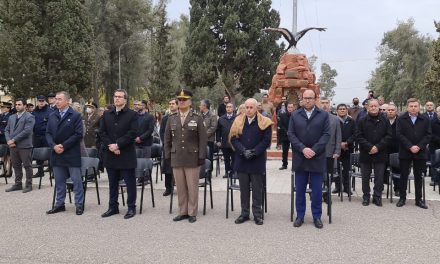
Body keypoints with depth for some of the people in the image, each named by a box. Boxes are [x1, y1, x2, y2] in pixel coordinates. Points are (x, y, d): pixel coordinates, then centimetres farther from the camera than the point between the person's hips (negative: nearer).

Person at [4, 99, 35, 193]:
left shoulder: (29, 117, -5)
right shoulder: (11, 117, 17)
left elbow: (27, 131, -15)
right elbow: (7, 130, 15)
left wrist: (14, 140, -16)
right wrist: (9, 140, -3)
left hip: (24, 146, -7)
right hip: (13, 146, 7)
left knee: (27, 166, 1)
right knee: (16, 166, 12)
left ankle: (28, 185, 9)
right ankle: (18, 184, 22)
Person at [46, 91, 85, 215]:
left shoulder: (75, 116, -4)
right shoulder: (52, 116, 12)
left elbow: (78, 134, -11)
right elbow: (48, 133, 9)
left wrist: (64, 146, -14)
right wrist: (54, 145, -9)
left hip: (71, 154, -5)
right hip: (56, 154, 5)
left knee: (76, 180, 0)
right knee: (59, 181, 13)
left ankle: (79, 205, 9)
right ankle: (59, 204, 22)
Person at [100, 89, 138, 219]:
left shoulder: (132, 115, -3)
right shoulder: (106, 114, 12)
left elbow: (132, 134, -11)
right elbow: (102, 132, 6)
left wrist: (117, 145, -16)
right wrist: (110, 145, -9)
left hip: (126, 155, -4)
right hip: (110, 154, 5)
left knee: (130, 183, 2)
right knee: (112, 183, 13)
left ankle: (131, 207, 12)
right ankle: (113, 207, 24)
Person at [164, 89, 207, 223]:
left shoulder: (197, 119, 0)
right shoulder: (171, 119, 9)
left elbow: (203, 140, -2)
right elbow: (167, 139, 12)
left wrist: (202, 157, -7)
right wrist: (167, 156, 7)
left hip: (192, 159, -3)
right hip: (176, 159, 3)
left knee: (192, 187, 3)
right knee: (180, 187, 8)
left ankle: (192, 213, 14)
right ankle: (183, 212, 19)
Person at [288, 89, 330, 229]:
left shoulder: (323, 115, 3)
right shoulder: (295, 115, 7)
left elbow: (326, 134, -4)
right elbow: (291, 134, 0)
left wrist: (314, 150, -15)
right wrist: (303, 149, -13)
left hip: (317, 158, -1)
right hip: (300, 158, 1)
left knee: (317, 190, 5)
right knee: (300, 189, 7)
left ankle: (317, 216, 16)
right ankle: (300, 216, 17)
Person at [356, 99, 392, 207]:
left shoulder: (384, 121, 3)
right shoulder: (362, 121, 1)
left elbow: (388, 136, -1)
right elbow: (359, 136, -4)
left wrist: (378, 147, -12)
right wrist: (369, 147, -15)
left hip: (380, 153, 0)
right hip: (365, 153, 0)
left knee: (379, 177, 5)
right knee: (365, 177, 7)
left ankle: (377, 197, 17)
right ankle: (366, 196, 18)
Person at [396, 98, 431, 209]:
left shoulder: (425, 120, 4)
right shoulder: (401, 119, 0)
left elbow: (428, 135, -1)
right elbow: (399, 134, -8)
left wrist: (419, 146, -14)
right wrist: (410, 147, -16)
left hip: (420, 152, 1)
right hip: (405, 152, -1)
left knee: (418, 176, 8)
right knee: (404, 175, 5)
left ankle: (419, 199, 16)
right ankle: (402, 198, 14)